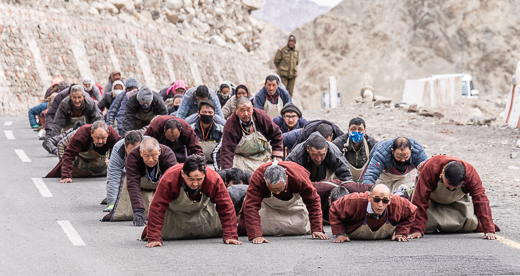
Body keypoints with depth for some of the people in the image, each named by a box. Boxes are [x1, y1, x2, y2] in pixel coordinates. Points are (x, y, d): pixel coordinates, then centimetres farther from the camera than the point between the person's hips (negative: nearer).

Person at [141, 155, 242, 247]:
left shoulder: (214, 179, -38)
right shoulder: (169, 179, -42)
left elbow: (226, 207, -29)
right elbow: (157, 208, -37)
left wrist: (230, 236, -32)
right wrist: (154, 238, -41)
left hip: (202, 210, 2)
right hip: (174, 212, -2)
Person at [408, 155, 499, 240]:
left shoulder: (471, 173, -37)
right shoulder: (430, 168, -43)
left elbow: (481, 200, -37)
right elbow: (420, 200, -40)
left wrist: (489, 230, -44)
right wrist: (417, 230, -42)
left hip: (458, 200, 2)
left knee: (471, 224, -12)